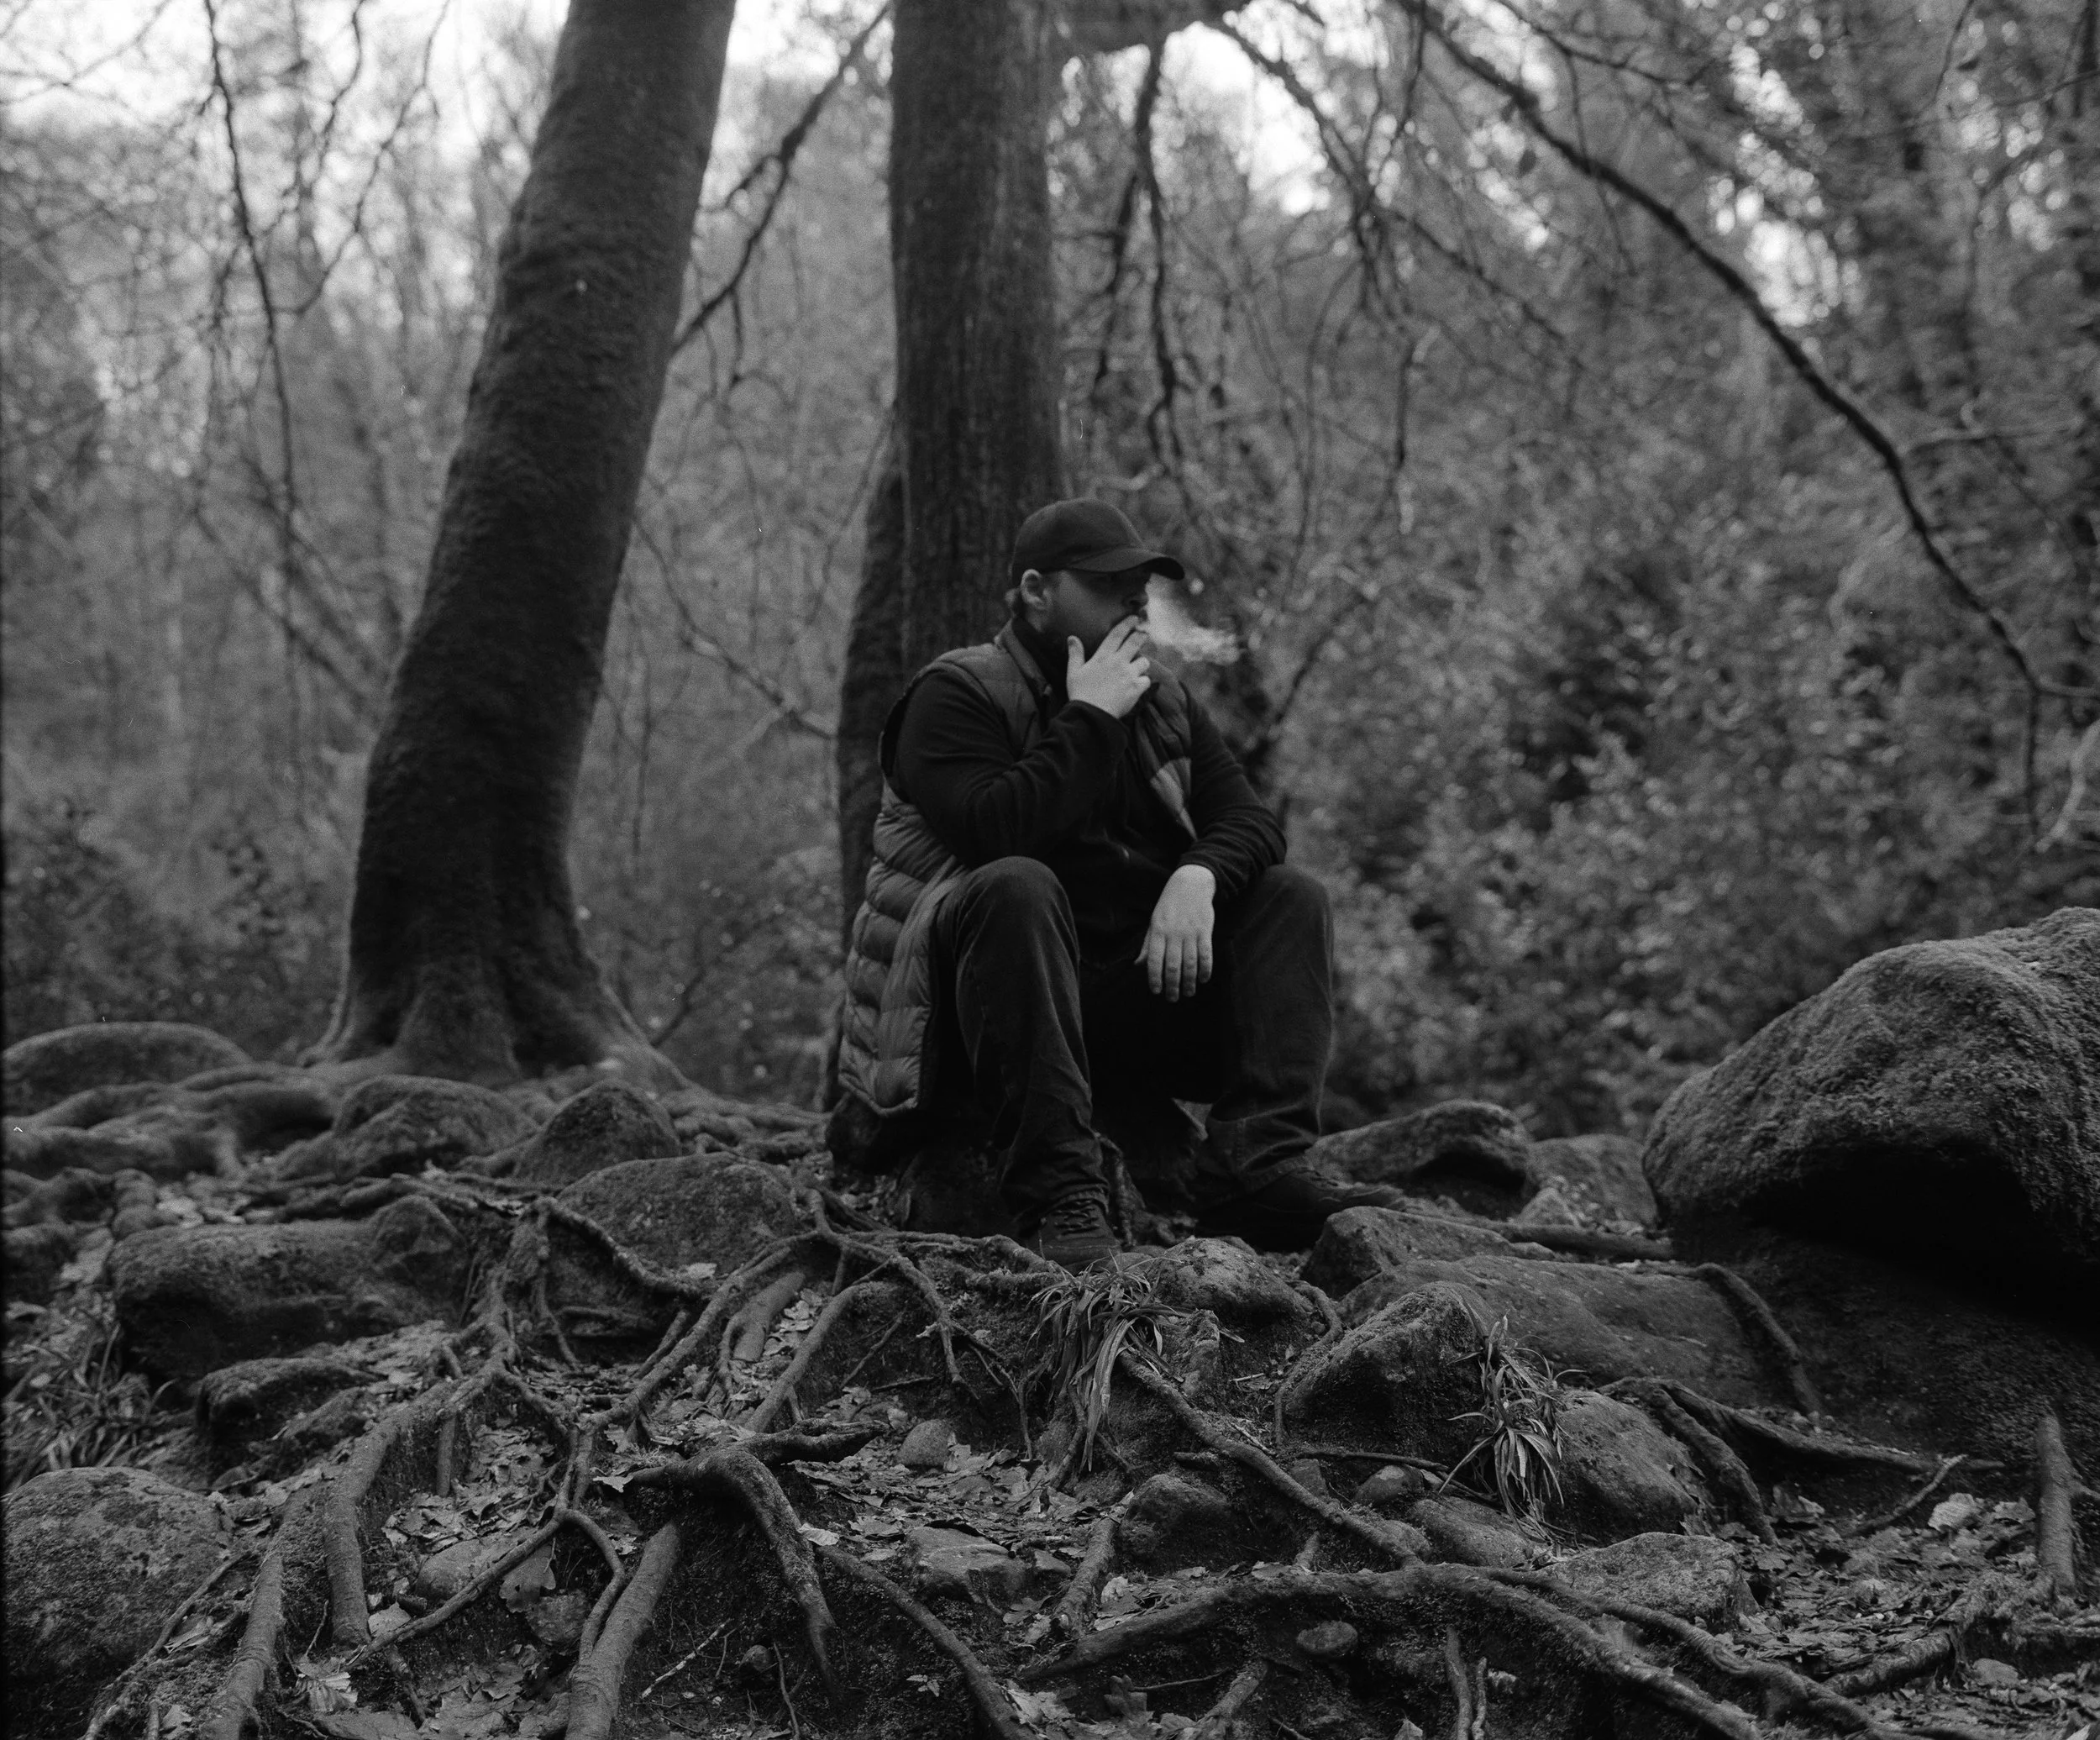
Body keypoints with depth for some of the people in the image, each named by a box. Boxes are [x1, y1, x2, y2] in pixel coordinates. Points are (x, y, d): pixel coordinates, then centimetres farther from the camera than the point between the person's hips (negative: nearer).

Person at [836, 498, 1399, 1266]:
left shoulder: (1164, 701, 16)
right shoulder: (957, 696, -4)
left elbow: (1250, 819, 4)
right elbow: (993, 830, -23)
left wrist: (1199, 877, -18)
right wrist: (1090, 720, -16)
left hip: (1143, 979, 6)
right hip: (999, 988, -6)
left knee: (1292, 897, -8)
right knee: (1018, 886, -35)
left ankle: (1259, 1167, -25)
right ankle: (1058, 1194, -39)